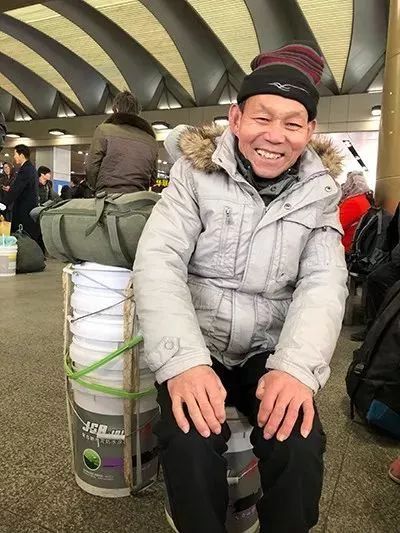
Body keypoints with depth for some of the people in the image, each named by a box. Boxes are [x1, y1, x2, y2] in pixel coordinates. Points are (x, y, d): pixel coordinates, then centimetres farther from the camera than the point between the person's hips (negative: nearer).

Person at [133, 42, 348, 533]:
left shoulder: (319, 194, 2)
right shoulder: (196, 172, -5)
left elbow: (323, 284, -6)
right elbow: (158, 261, -14)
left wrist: (296, 366, -26)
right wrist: (183, 360, -29)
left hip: (269, 353, 2)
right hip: (196, 347, -1)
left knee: (300, 447, -21)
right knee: (190, 444, -26)